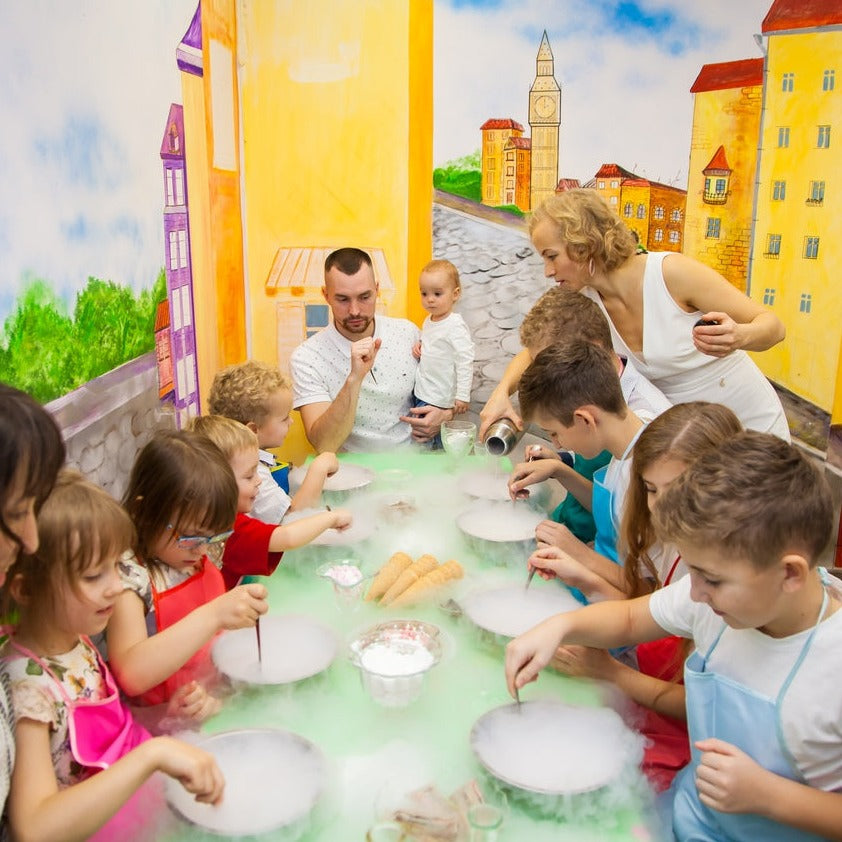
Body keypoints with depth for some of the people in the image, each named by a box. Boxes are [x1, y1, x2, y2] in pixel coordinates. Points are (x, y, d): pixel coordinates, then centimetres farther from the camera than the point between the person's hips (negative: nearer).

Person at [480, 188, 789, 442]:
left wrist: (739, 336, -42)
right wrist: (501, 393, -21)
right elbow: (535, 351, 1)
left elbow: (772, 325, -18)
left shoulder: (671, 272, -25)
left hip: (754, 430, -4)